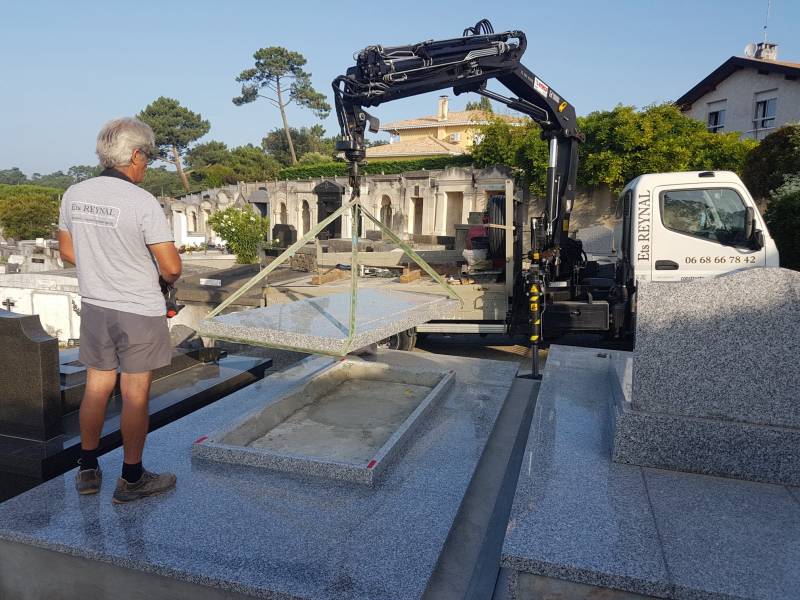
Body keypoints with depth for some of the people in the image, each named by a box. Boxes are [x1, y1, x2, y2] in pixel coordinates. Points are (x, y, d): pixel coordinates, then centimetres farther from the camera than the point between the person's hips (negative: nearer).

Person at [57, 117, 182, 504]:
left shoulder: (74, 195, 1)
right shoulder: (142, 202, -19)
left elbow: (67, 252, 12)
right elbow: (171, 268, -19)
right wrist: (166, 278, 3)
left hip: (93, 306, 6)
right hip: (139, 312, -6)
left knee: (97, 387, 18)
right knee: (135, 395, 5)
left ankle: (88, 471, 31)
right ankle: (132, 479, 19)